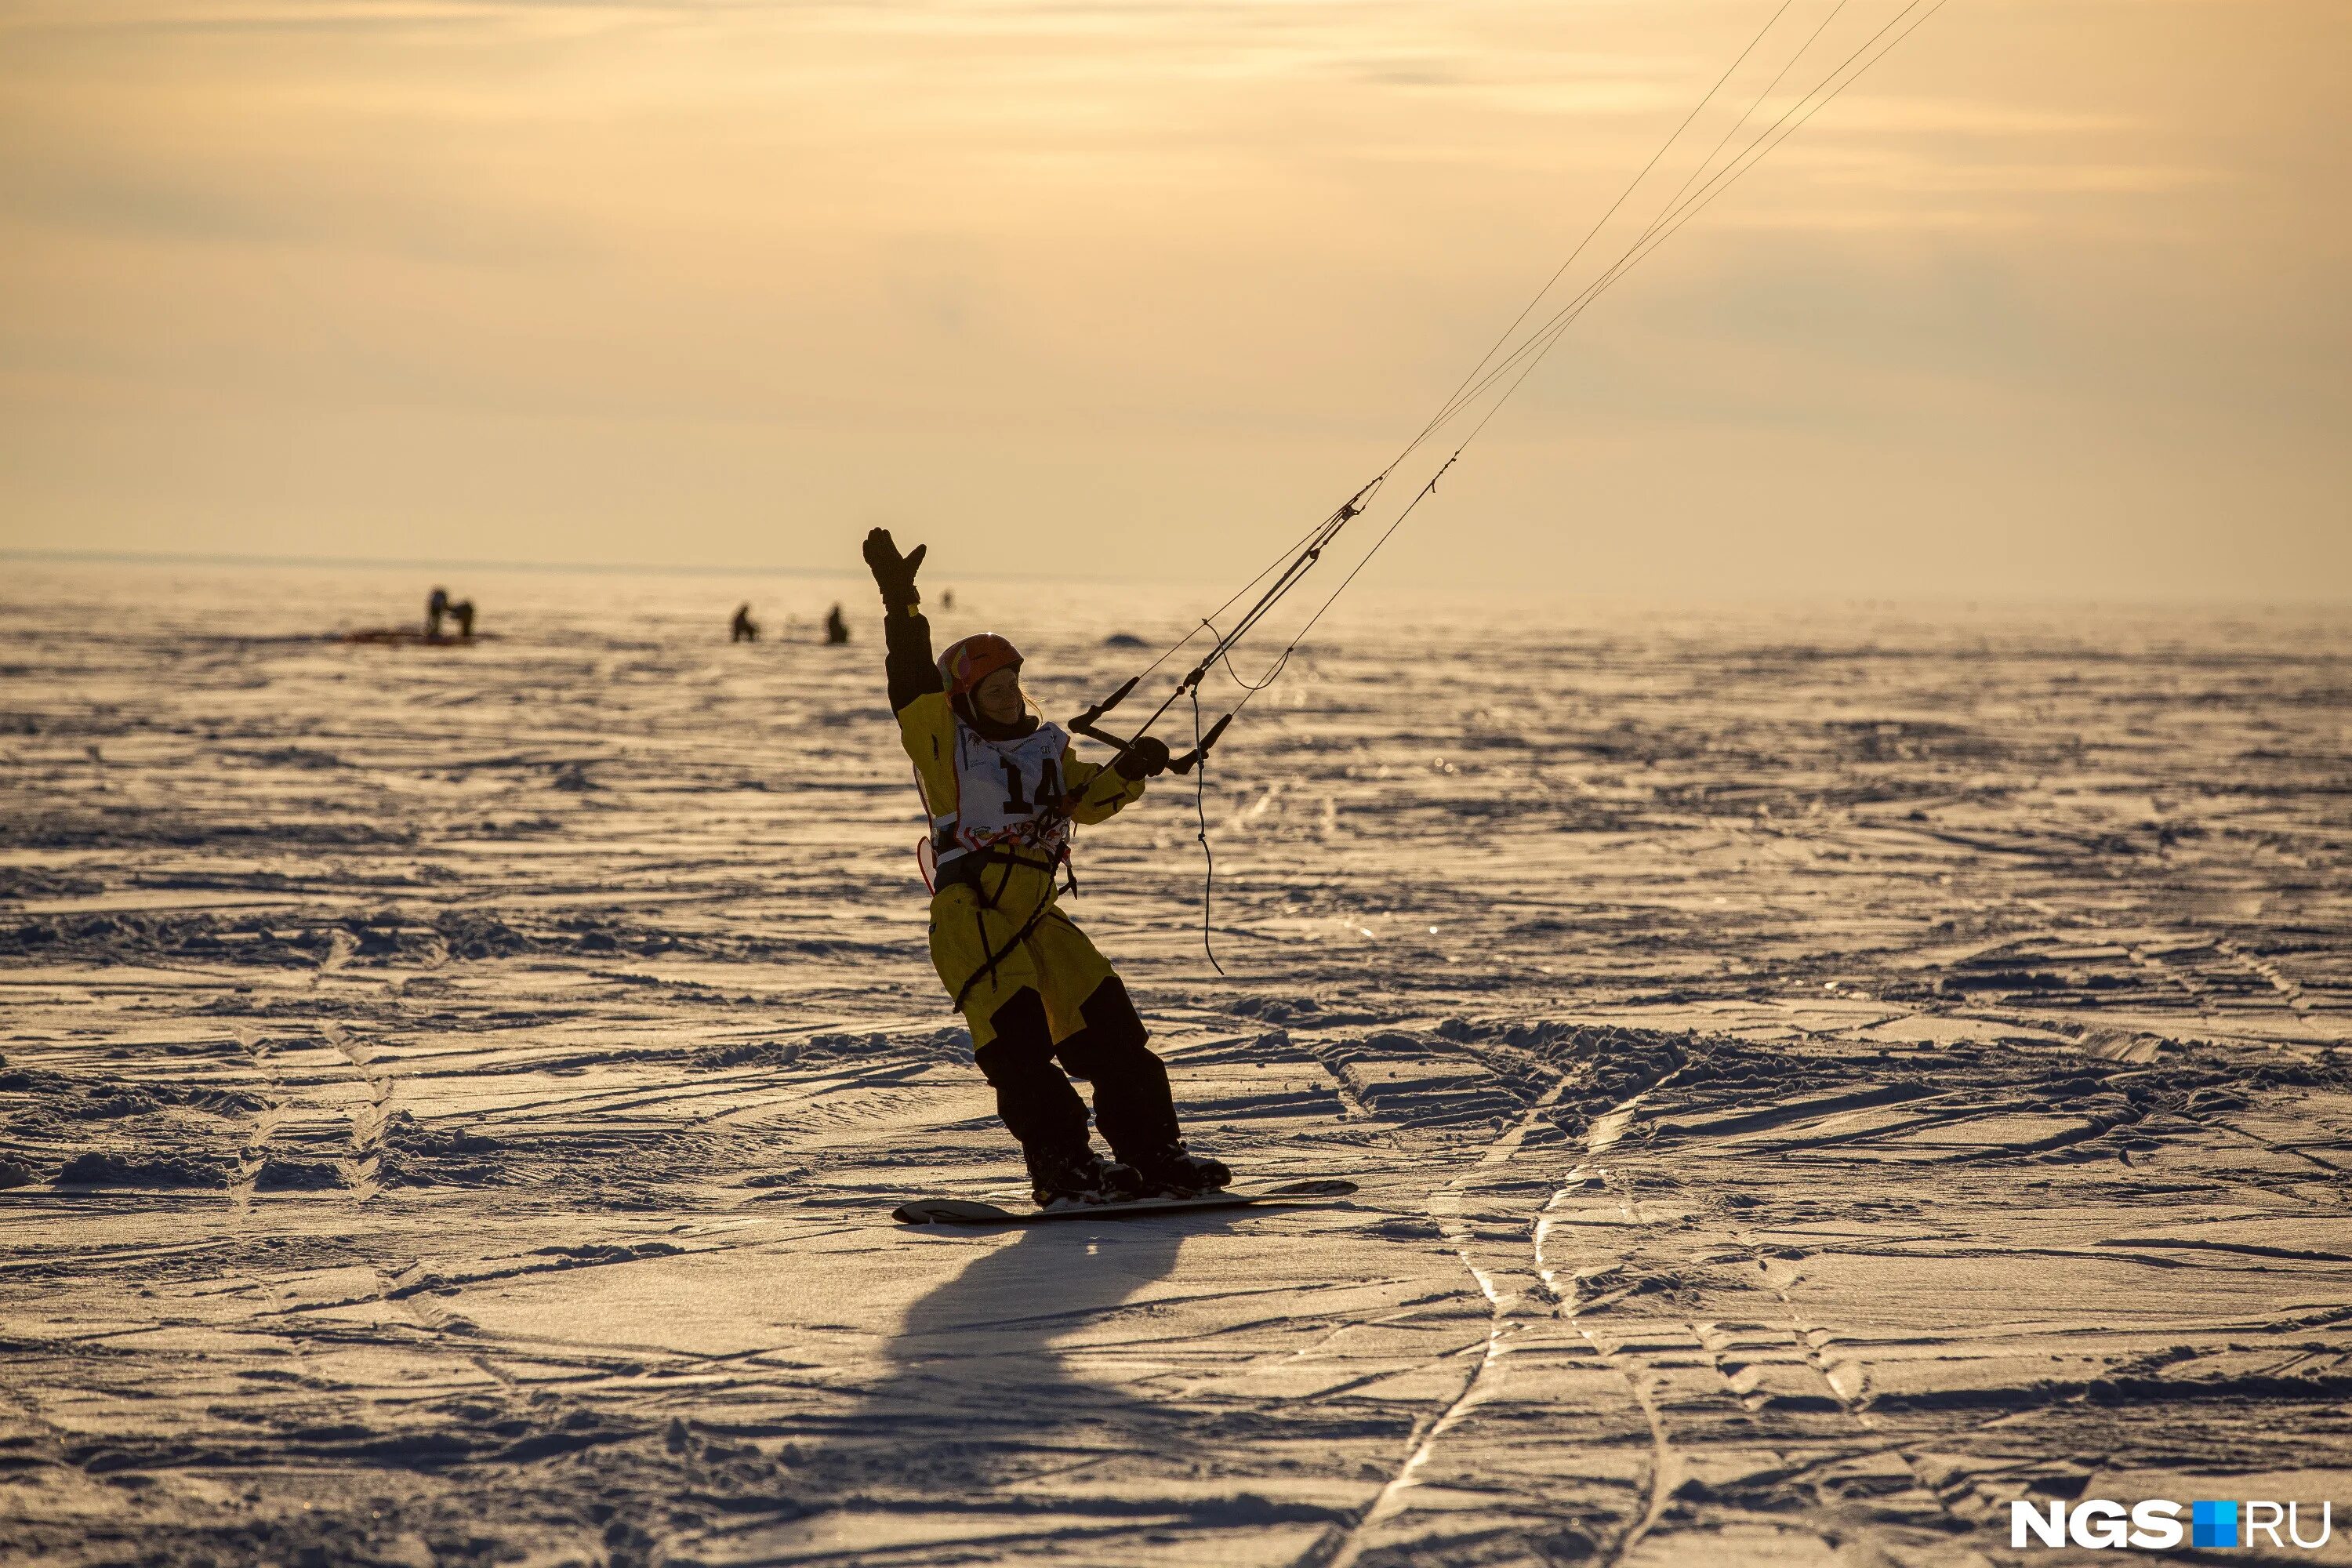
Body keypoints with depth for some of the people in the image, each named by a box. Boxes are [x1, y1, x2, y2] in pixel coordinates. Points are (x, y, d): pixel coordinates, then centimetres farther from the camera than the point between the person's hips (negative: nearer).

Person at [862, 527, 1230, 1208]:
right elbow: (913, 682, -11)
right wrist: (901, 604, -24)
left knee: (1107, 1025, 0)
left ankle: (1153, 1151, 4)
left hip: (1036, 914, 6)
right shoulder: (942, 739, 3)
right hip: (970, 914, -6)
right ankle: (1061, 1166, -19)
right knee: (1019, 1041, -17)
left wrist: (1129, 772, -5)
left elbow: (1091, 797, 16)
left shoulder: (1046, 747, 21)